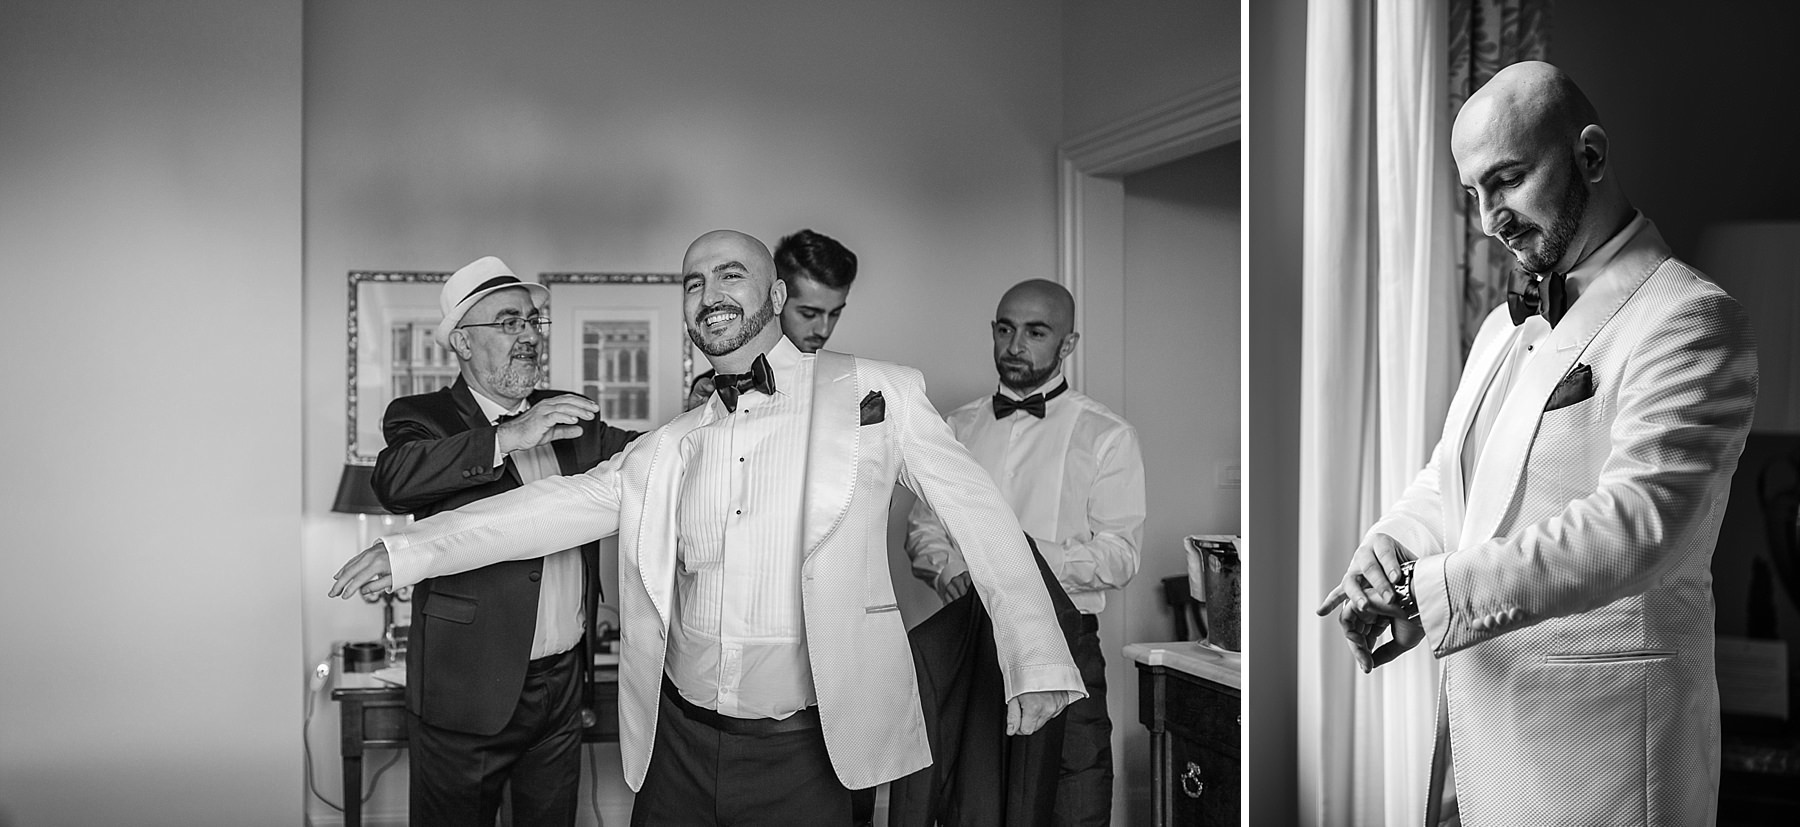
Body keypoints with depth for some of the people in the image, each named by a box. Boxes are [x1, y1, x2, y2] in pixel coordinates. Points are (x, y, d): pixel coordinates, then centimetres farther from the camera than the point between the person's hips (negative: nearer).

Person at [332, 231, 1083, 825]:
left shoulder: (872, 393, -3)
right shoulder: (670, 448, 7)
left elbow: (976, 512, -2)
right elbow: (563, 504, 7)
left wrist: (1037, 661, -6)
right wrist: (412, 549, -2)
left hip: (803, 750, -3)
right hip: (679, 741, 4)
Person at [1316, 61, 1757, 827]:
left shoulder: (1690, 321, -12)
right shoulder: (1504, 328, 15)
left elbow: (1638, 524, -24)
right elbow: (1446, 487, 15)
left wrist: (1428, 591, -28)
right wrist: (1386, 549, -7)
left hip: (1593, 741, -7)